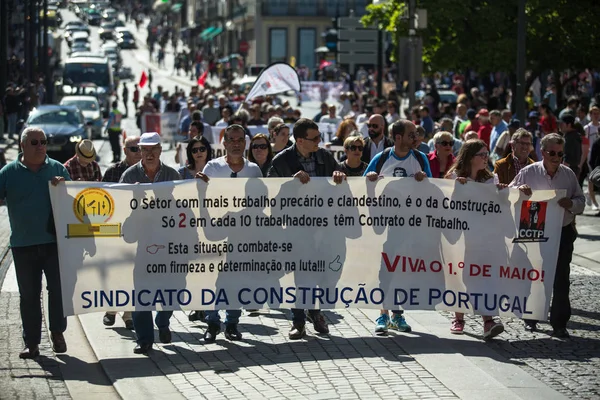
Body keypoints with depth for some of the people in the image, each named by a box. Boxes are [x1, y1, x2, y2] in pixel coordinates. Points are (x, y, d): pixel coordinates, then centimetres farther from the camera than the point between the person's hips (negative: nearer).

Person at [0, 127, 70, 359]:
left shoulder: (57, 169, 8)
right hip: (23, 244, 0)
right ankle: (31, 342, 11)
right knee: (29, 295, 5)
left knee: (59, 289, -1)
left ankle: (57, 332, 18)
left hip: (55, 241, 0)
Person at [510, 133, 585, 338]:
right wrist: (518, 189, -19)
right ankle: (531, 318, 25)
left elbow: (581, 202, 7)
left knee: (561, 280, -1)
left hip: (562, 232, 1)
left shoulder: (569, 174, 4)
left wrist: (571, 204, -15)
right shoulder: (528, 173, -2)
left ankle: (559, 324, 5)